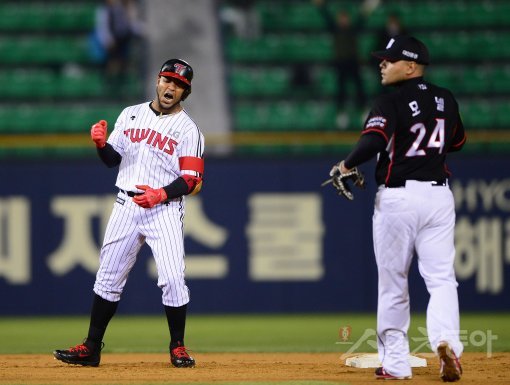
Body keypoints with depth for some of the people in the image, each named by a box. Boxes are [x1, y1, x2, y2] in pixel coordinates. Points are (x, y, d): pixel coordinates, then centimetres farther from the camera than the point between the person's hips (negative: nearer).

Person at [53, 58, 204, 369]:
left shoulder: (188, 129, -2)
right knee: (109, 278, 6)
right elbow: (113, 159, 14)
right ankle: (92, 348, 11)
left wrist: (162, 194, -24)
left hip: (165, 209, -4)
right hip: (126, 204, 4)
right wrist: (102, 144, -7)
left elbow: (191, 180, -8)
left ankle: (178, 348, 1)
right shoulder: (130, 115, 11)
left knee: (173, 279, -13)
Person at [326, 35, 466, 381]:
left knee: (393, 284, 6)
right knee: (441, 278, 1)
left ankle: (395, 363, 9)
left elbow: (373, 140, -26)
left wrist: (347, 165, -15)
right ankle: (447, 341, -24)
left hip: (397, 197, -4)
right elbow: (457, 141, 23)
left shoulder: (391, 102, -11)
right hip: (439, 194, 4)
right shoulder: (446, 99, 8)